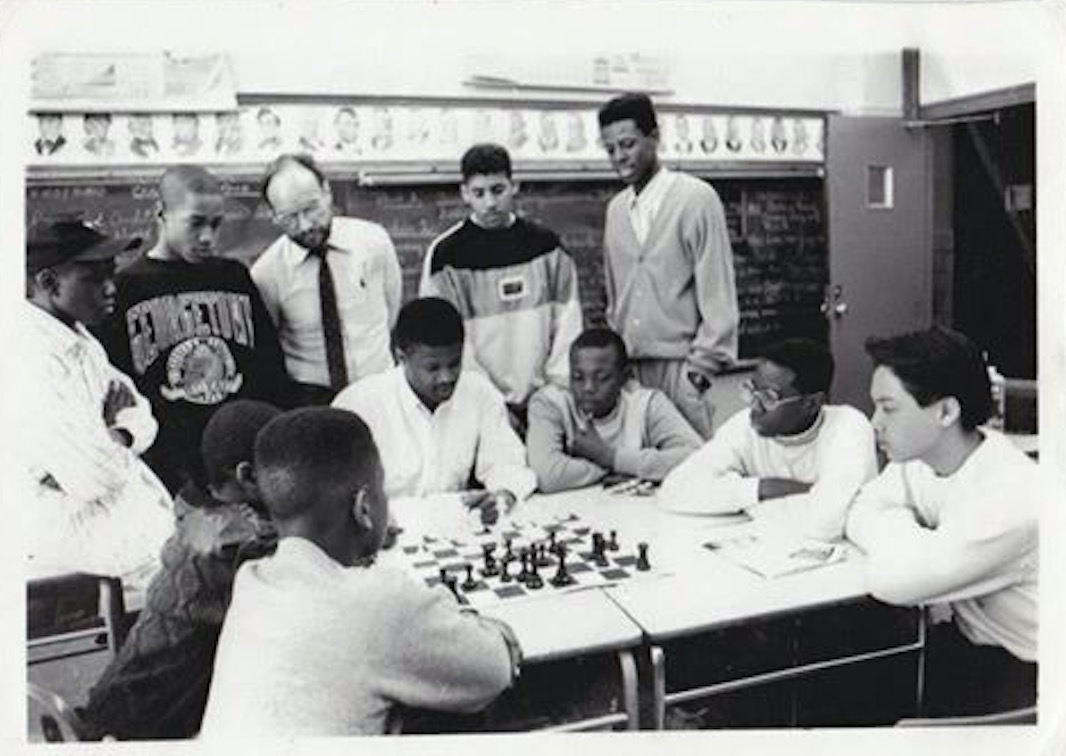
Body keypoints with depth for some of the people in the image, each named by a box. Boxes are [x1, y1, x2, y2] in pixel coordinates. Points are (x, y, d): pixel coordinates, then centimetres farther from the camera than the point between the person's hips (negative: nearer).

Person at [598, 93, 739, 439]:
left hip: (680, 364, -4)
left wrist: (702, 366, -11)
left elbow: (718, 294, -6)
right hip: (626, 367, 5)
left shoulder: (696, 198, -4)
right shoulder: (616, 208, 12)